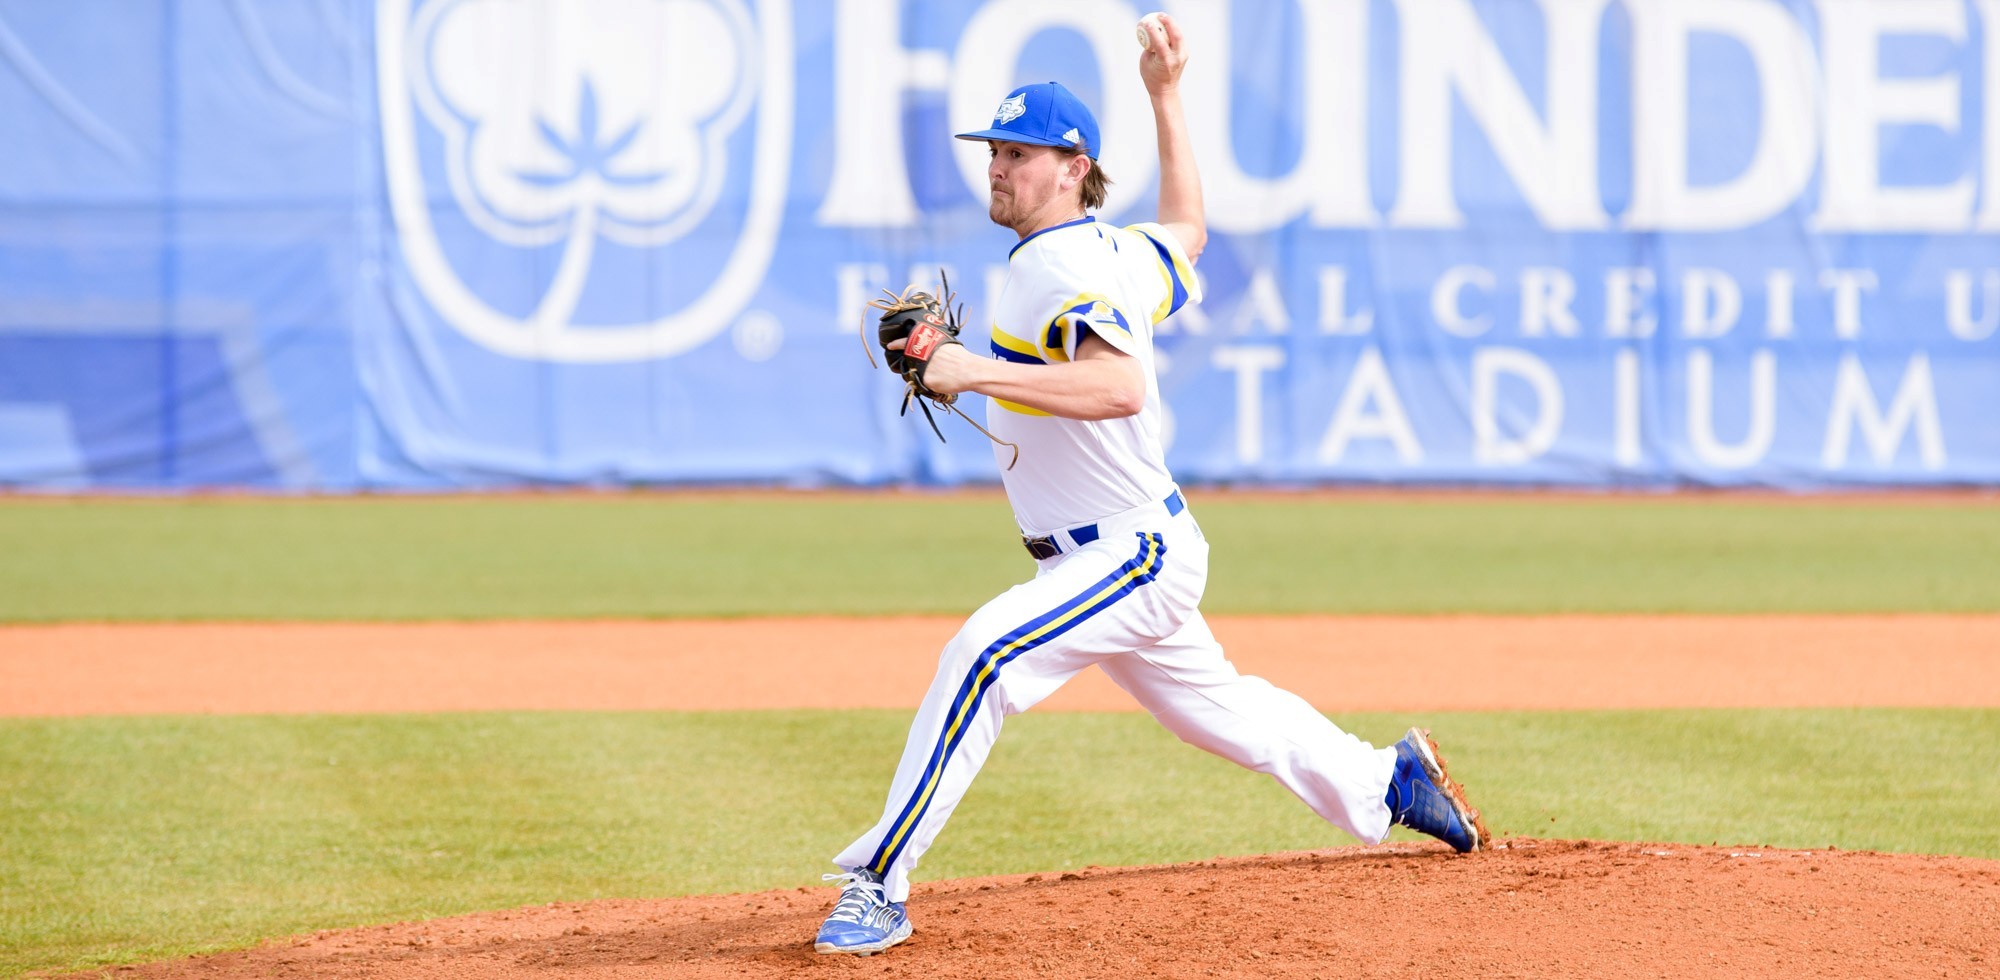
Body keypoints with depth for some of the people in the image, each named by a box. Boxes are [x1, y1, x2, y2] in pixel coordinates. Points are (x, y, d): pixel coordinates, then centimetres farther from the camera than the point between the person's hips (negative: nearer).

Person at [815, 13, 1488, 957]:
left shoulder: (1070, 271, -21)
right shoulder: (1114, 250, 7)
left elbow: (1121, 386, -40)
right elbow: (1186, 233, 30)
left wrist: (979, 374, -43)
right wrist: (1166, 102, 29)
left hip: (1135, 555, -11)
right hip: (1129, 553, 11)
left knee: (984, 654, -28)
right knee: (1213, 704, 27)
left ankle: (877, 883, -31)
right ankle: (1386, 782, 45)